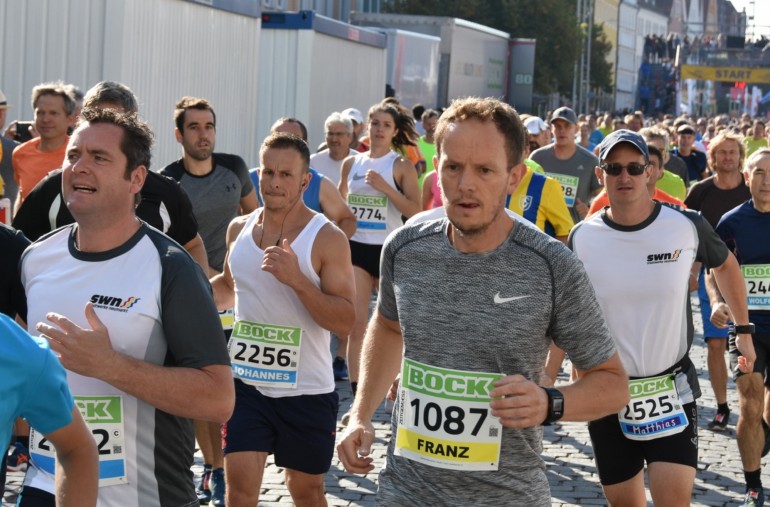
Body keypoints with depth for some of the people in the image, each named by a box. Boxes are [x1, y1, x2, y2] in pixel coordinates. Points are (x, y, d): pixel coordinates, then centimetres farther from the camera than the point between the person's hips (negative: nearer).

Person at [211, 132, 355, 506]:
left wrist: (297, 279, -30)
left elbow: (345, 322, -18)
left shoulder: (327, 238, -12)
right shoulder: (239, 229, 3)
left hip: (306, 391, -3)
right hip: (246, 383, 3)